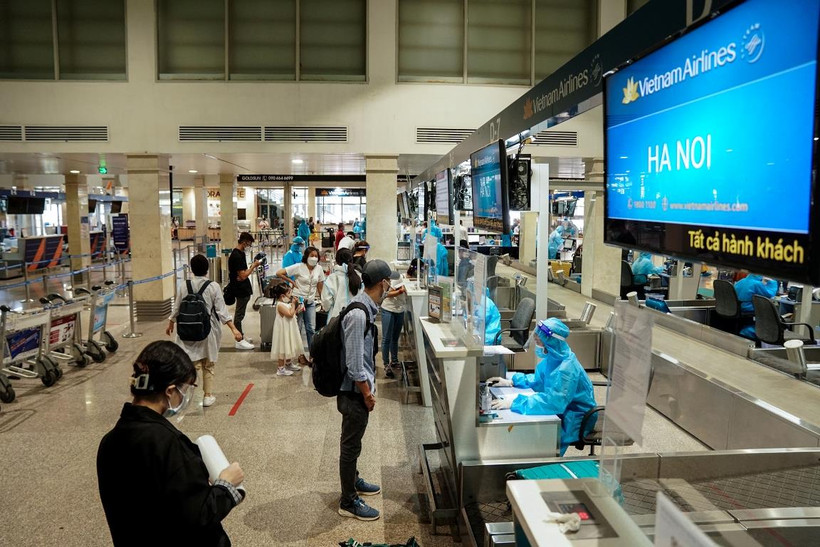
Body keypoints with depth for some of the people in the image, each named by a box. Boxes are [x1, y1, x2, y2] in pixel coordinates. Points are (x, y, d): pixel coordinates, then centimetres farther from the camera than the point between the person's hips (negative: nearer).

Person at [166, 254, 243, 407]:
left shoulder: (185, 287, -2)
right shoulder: (213, 287, -10)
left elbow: (176, 308, 9)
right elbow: (221, 310, -14)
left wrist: (170, 324, 26)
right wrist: (233, 329, -13)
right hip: (208, 331, -1)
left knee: (193, 364, 8)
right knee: (208, 366, 12)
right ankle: (208, 396, 20)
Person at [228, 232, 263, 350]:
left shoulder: (240, 253, 11)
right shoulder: (236, 256, -21)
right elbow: (243, 275, -21)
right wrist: (254, 266, -14)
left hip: (243, 289, 10)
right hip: (241, 289, -10)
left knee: (239, 314, 17)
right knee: (239, 315, -2)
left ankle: (241, 337, 28)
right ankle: (239, 341, 4)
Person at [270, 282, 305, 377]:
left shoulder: (287, 303, 8)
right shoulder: (280, 305, -22)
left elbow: (293, 314, 16)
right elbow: (290, 314, -28)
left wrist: (298, 309, 2)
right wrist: (293, 304, -18)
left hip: (289, 329, 10)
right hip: (283, 329, -10)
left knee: (289, 347, 21)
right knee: (283, 348, -3)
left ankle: (289, 364, 37)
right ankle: (281, 369, 6)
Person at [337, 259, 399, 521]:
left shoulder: (365, 305, 2)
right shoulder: (358, 315, -29)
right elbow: (354, 364, -25)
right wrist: (367, 394, -16)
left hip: (359, 388, 9)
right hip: (355, 391, -9)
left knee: (352, 441, 26)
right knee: (351, 444, 7)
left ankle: (353, 480, 46)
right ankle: (348, 501, 23)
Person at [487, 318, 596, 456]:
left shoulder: (566, 369, -29)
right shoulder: (552, 358, -1)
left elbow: (554, 401, -39)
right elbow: (538, 380, 17)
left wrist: (515, 402, -38)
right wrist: (512, 381, 6)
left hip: (573, 422, -9)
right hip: (562, 411, 9)